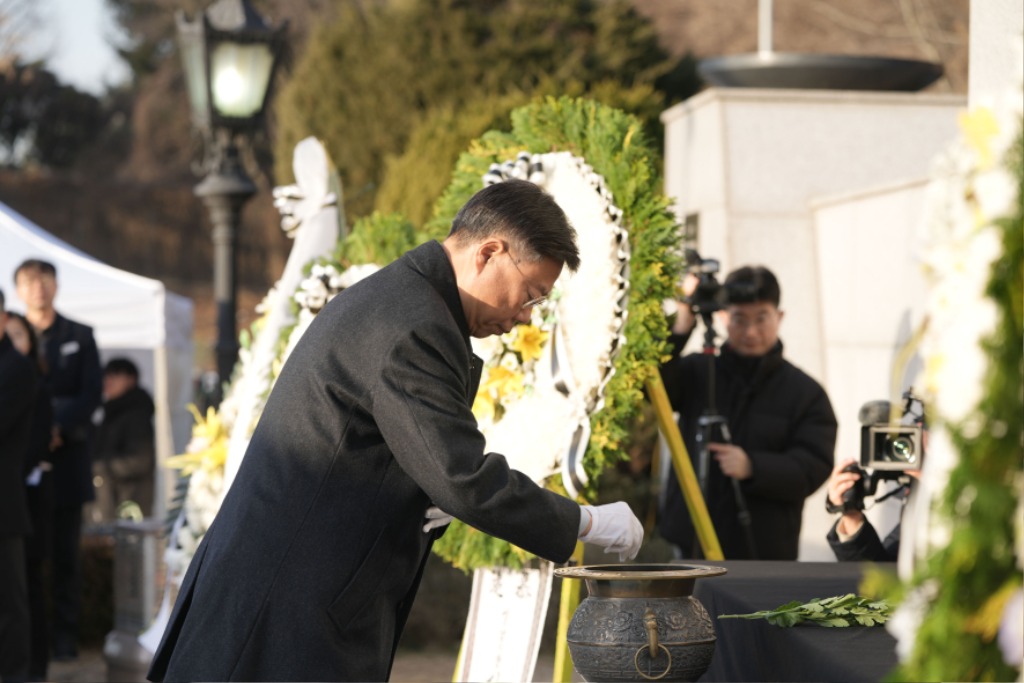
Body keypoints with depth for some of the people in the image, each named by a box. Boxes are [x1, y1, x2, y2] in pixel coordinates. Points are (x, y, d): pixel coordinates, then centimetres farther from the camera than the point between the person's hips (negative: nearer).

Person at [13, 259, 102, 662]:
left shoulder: (79, 337, 11)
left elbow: (91, 395, 3)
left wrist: (58, 428, -11)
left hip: (65, 458, 0)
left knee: (65, 551, 1)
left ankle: (64, 636, 4)